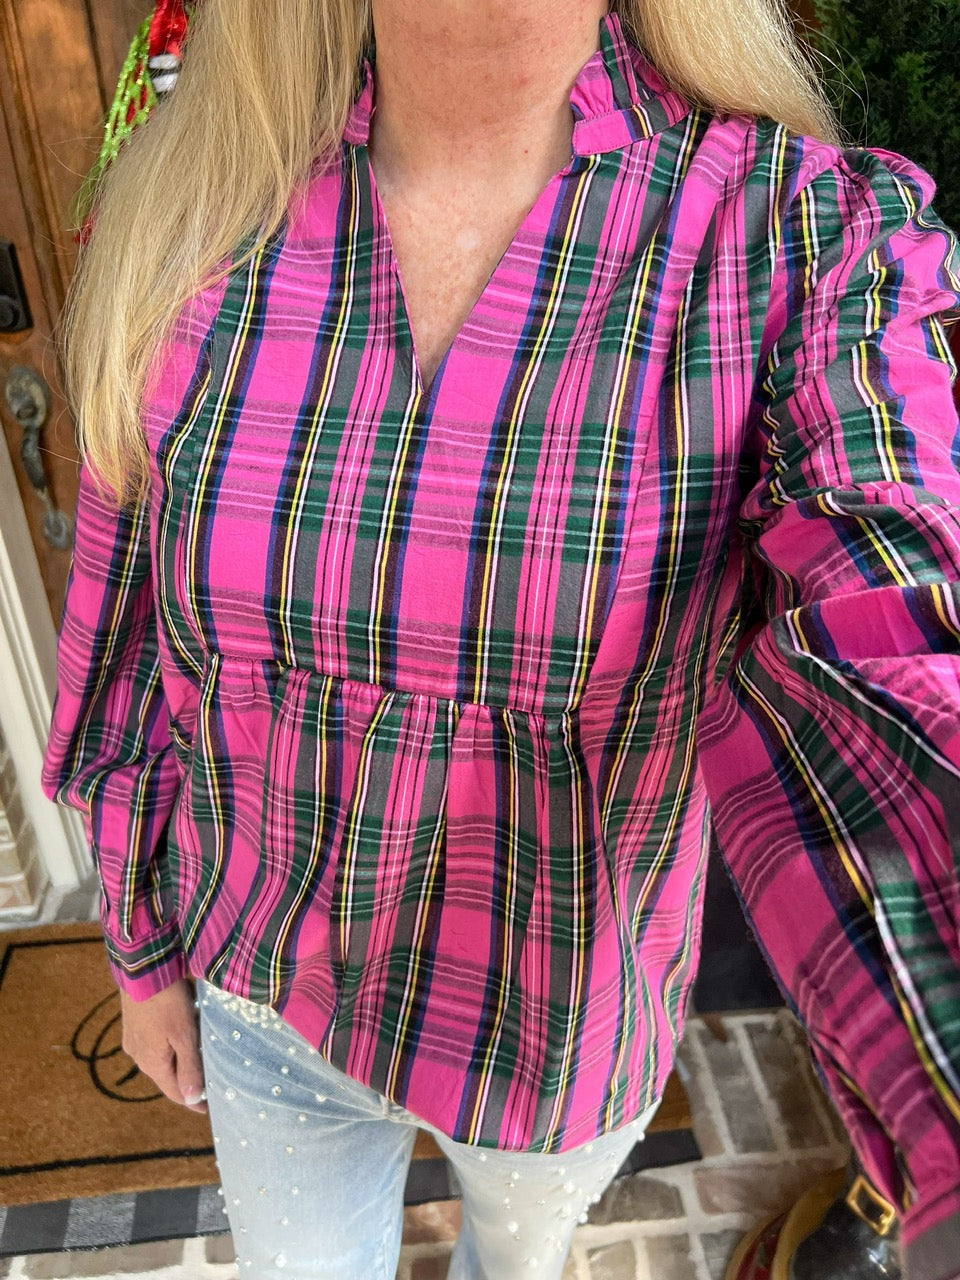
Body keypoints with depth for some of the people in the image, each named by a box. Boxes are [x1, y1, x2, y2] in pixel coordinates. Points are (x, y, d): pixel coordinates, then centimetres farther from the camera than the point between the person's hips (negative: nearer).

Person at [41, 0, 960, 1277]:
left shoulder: (816, 245, -23)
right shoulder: (193, 231, -16)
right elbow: (145, 625, -5)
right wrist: (144, 947, 6)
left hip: (560, 1001, 0)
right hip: (280, 965, 1)